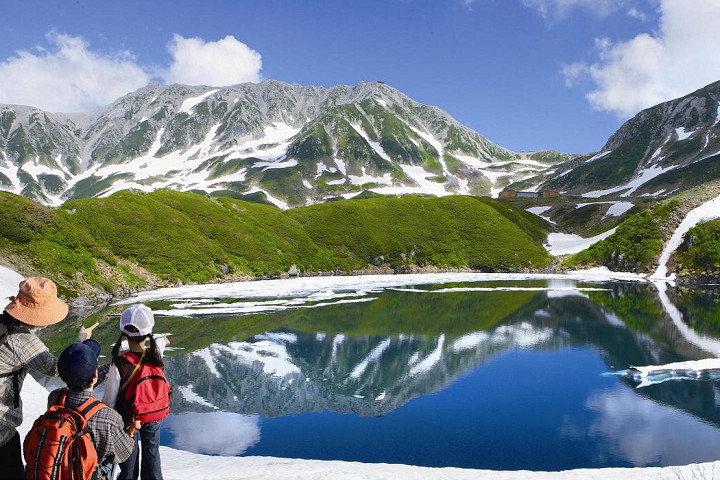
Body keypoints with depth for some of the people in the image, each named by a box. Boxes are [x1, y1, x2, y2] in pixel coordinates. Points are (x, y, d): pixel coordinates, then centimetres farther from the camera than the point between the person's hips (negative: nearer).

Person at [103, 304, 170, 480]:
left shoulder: (119, 364, -30)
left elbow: (110, 398, -18)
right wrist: (163, 340, 31)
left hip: (128, 418, -2)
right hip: (155, 416, 2)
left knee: (129, 452, 23)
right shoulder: (156, 354, -22)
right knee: (152, 450, 23)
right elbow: (161, 342, 7)